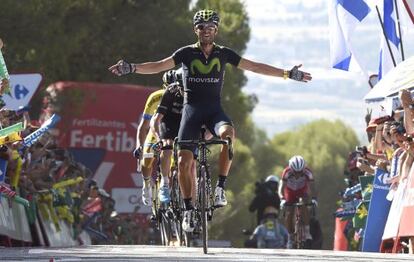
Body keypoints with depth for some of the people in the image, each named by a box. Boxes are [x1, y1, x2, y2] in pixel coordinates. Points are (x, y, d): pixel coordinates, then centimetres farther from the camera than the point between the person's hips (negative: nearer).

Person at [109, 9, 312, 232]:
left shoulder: (224, 54, 4)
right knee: (184, 161, -11)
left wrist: (287, 74, 4)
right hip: (192, 109, 0)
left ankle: (220, 188, -25)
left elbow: (255, 67, 7)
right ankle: (188, 209, 6)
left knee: (228, 134, -34)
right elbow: (159, 66, -5)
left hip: (214, 109, 0)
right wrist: (131, 68, -20)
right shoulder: (187, 53, 1)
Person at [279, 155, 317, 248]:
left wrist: (313, 198, -49)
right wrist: (282, 199, -49)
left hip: (302, 191, 0)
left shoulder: (307, 172, -30)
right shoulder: (287, 172, -32)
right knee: (288, 214, -10)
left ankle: (307, 232, -21)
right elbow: (282, 187, -34)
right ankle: (290, 237, 4)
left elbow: (311, 187, -32)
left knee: (304, 207, -27)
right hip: (290, 192, 0)